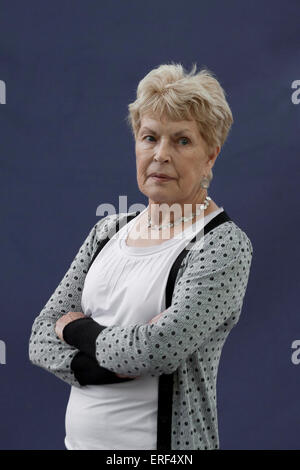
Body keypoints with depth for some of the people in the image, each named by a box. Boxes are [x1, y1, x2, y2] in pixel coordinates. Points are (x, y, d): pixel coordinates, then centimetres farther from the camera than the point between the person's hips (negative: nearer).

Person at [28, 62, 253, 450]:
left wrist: (78, 329, -10)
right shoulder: (107, 230, 4)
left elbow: (161, 346, -27)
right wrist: (109, 366, -17)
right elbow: (42, 336, 1)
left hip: (164, 443, -5)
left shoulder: (223, 244, -14)